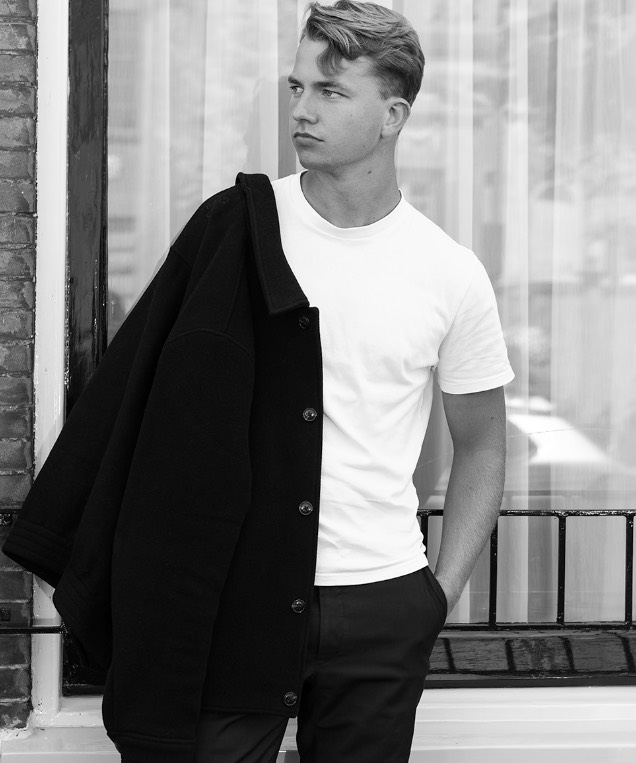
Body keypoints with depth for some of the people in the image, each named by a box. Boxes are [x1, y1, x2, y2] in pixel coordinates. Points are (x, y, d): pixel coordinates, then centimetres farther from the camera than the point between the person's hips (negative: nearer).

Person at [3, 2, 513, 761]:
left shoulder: (454, 276, -2)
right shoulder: (236, 230, -3)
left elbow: (481, 446, 10)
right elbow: (141, 392, 3)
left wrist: (444, 590, 1)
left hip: (380, 609, 1)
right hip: (230, 595, 0)